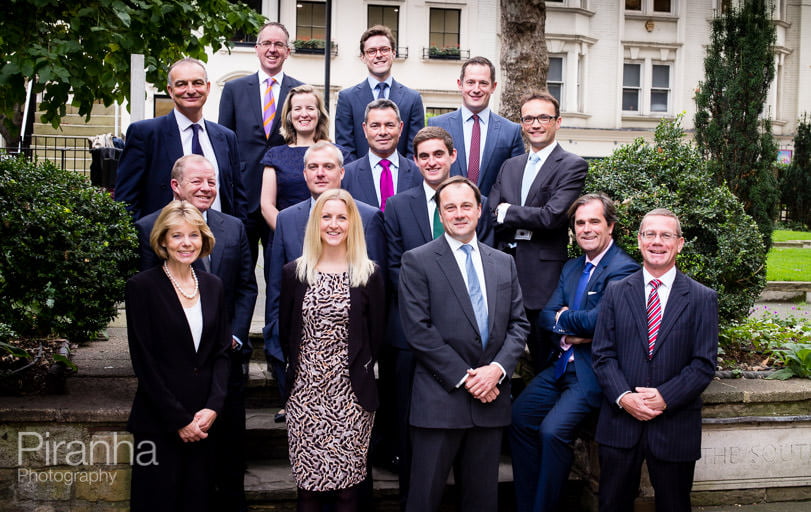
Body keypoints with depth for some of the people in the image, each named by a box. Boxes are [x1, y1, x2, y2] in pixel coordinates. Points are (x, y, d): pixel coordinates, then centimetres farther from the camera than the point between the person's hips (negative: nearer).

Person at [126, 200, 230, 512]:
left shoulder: (212, 286, 9)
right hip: (159, 422, -4)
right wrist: (178, 420, -11)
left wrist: (213, 407, -6)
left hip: (204, 419, 4)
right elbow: (143, 361, -9)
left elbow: (221, 352, 9)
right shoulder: (142, 286, -6)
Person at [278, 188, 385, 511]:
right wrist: (294, 374, 6)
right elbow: (285, 332, 10)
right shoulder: (294, 273, 6)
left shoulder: (369, 275, 2)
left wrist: (360, 370, 2)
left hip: (352, 392, -1)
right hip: (306, 391, 1)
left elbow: (376, 334, 6)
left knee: (348, 484, 2)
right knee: (308, 483, 3)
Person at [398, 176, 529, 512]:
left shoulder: (503, 263, 13)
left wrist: (497, 368, -7)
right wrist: (464, 377, -12)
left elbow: (518, 324, 10)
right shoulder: (417, 261, -1)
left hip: (490, 397, 4)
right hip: (440, 400, -4)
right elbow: (418, 330, -9)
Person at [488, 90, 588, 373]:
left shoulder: (573, 166, -2)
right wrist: (526, 225, -10)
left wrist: (507, 212, -4)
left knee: (547, 366, 2)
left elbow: (552, 217, -15)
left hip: (543, 278, -5)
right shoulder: (510, 166, 17)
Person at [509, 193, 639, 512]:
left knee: (553, 431, -23)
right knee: (518, 417, -4)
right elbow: (545, 314, 8)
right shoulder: (571, 268, 17)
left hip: (593, 371, -8)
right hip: (563, 364, 8)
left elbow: (596, 320, -22)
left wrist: (561, 318, -4)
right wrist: (569, 328, -14)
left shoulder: (624, 269, -12)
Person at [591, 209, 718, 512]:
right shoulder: (616, 292, 6)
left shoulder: (702, 299, 1)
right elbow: (602, 354, 1)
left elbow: (704, 364, -4)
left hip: (675, 427, -1)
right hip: (620, 422, 1)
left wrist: (665, 397, -16)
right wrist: (623, 397, -14)